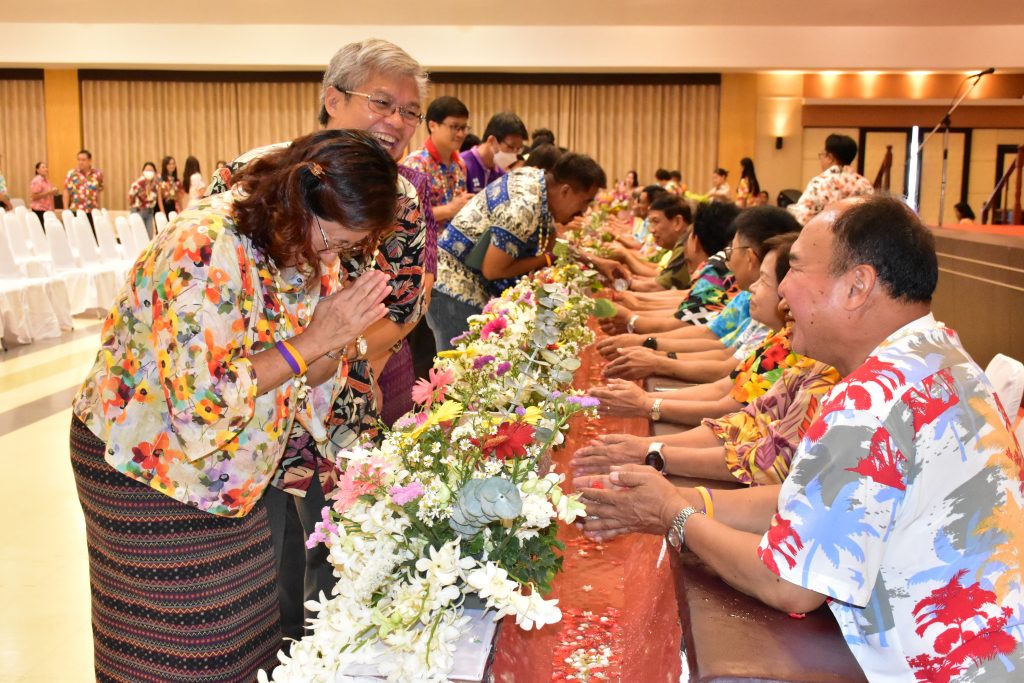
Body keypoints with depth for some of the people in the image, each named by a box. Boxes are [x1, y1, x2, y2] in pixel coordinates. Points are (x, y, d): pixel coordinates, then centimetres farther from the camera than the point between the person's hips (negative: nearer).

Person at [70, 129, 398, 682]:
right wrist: (314, 340, -29)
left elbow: (302, 382, 1)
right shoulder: (205, 250, -29)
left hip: (231, 469, 7)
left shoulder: (308, 256, -5)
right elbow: (201, 400, -32)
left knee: (246, 631, 16)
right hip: (143, 466, -7)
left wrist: (341, 335, -20)